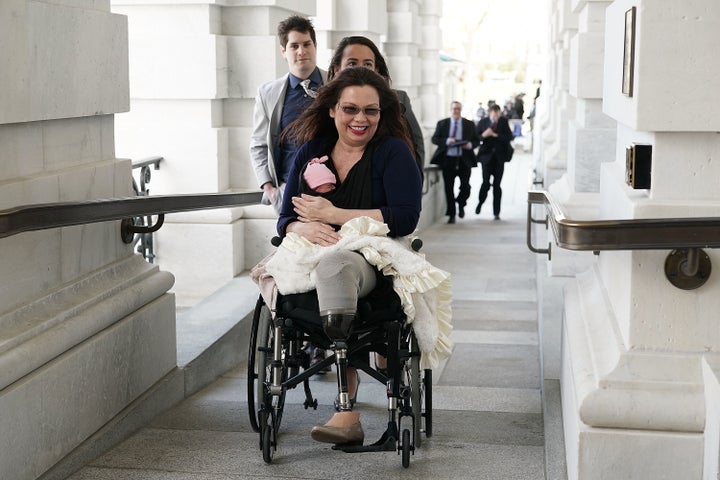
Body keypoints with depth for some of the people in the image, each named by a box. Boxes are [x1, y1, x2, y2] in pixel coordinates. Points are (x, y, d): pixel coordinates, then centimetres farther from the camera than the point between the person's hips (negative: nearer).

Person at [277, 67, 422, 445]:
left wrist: (333, 215, -9)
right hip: (316, 256, 5)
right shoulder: (310, 152, 16)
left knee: (335, 262, -40)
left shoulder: (393, 152, 4)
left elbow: (405, 218, -9)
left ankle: (346, 414, -42)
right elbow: (285, 221, 12)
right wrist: (305, 228, -14)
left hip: (376, 261, -4)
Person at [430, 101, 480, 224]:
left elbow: (477, 140, 11)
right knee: (449, 188, 1)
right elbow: (434, 139, 1)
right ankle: (451, 214, 11)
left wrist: (470, 145, -11)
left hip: (464, 160, 0)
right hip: (447, 159, 0)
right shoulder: (442, 124, 7)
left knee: (465, 186, -6)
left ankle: (461, 205, 24)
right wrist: (447, 141, -16)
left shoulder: (469, 124, 9)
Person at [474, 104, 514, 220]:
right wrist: (483, 135, -16)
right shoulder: (483, 123, 3)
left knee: (497, 185, 1)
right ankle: (480, 202, 19)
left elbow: (509, 136, -5)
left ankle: (496, 213, 7)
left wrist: (495, 135, -14)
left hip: (499, 157, 1)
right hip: (486, 155, -1)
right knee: (486, 182, -11)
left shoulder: (503, 121, 3)